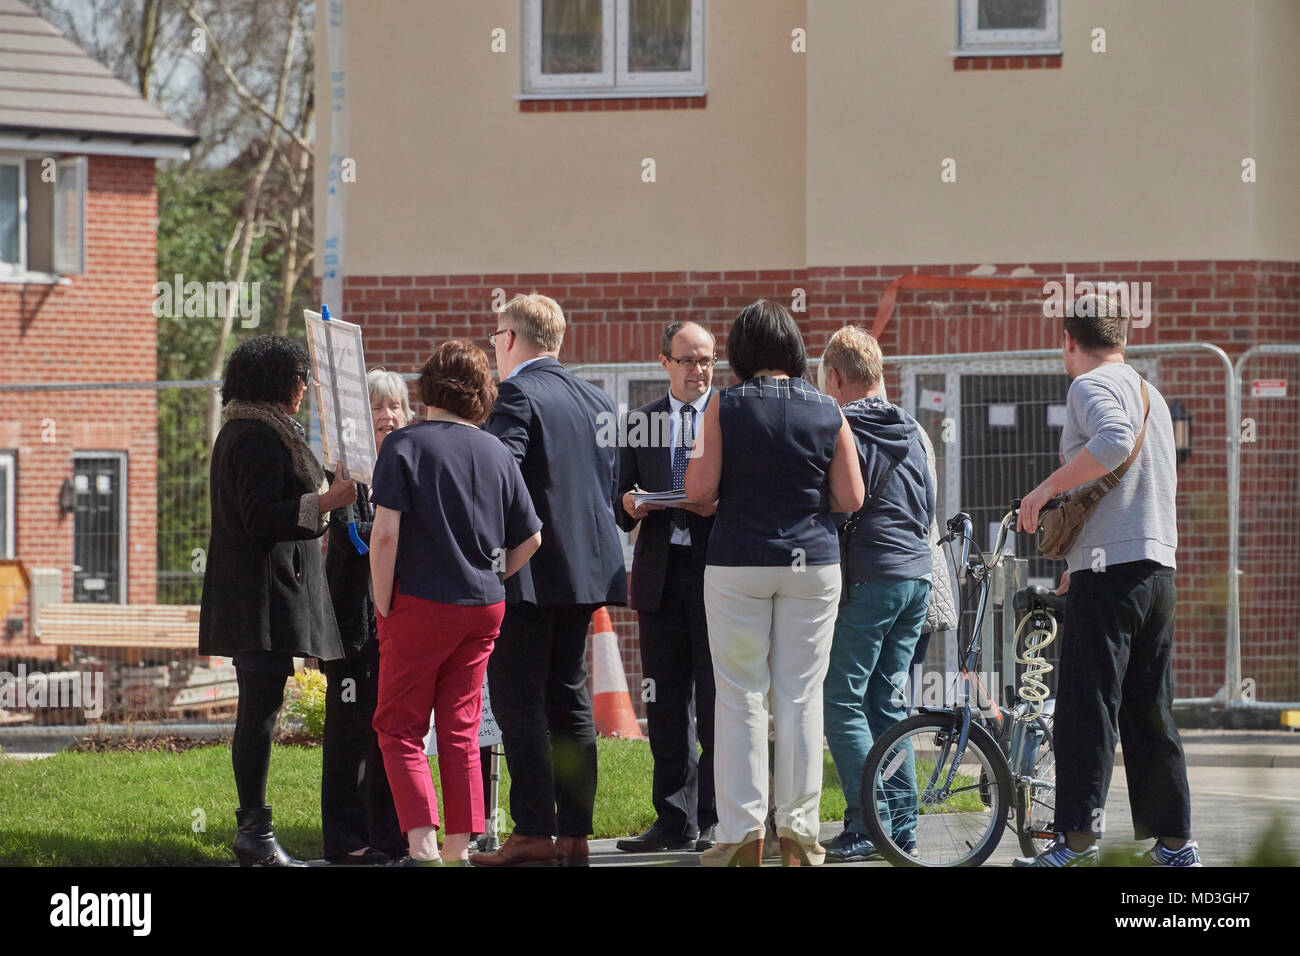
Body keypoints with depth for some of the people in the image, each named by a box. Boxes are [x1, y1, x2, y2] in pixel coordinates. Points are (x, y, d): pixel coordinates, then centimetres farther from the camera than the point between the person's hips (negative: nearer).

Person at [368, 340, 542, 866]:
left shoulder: (404, 445, -8)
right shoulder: (497, 453, 6)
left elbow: (385, 532, -16)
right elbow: (531, 538, 8)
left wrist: (383, 606, -8)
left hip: (420, 605, -5)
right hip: (484, 607, 5)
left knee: (399, 728, 2)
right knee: (460, 731, 11)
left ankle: (422, 843, -11)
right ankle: (459, 847, 9)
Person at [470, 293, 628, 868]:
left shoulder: (519, 395, -12)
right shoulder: (595, 400, 13)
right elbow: (611, 484, 16)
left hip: (530, 574, -8)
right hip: (587, 566, 8)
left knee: (519, 701, -5)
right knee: (569, 699, 11)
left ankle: (535, 834, -9)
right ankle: (574, 834, 11)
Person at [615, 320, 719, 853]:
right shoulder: (640, 423, 14)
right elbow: (622, 496, 15)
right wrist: (629, 504, -7)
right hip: (660, 574, 4)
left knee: (717, 701, -4)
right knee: (665, 705, 6)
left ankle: (714, 820, 1)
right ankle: (676, 820, 12)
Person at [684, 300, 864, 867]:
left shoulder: (725, 407, -5)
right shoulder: (827, 413, 0)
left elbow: (700, 491, -8)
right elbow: (851, 498, 1)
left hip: (738, 564, -2)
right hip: (813, 563, 2)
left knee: (740, 698, 3)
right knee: (800, 697, 6)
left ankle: (742, 833, 0)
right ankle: (799, 831, 6)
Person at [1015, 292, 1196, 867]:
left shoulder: (1091, 386, -5)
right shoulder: (1150, 393, 22)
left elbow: (1116, 439, -27)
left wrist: (1047, 488, -18)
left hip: (1109, 571, -8)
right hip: (1160, 567, 8)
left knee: (1088, 709, -7)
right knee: (1150, 713, 10)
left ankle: (1078, 839, -11)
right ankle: (1174, 842, 9)